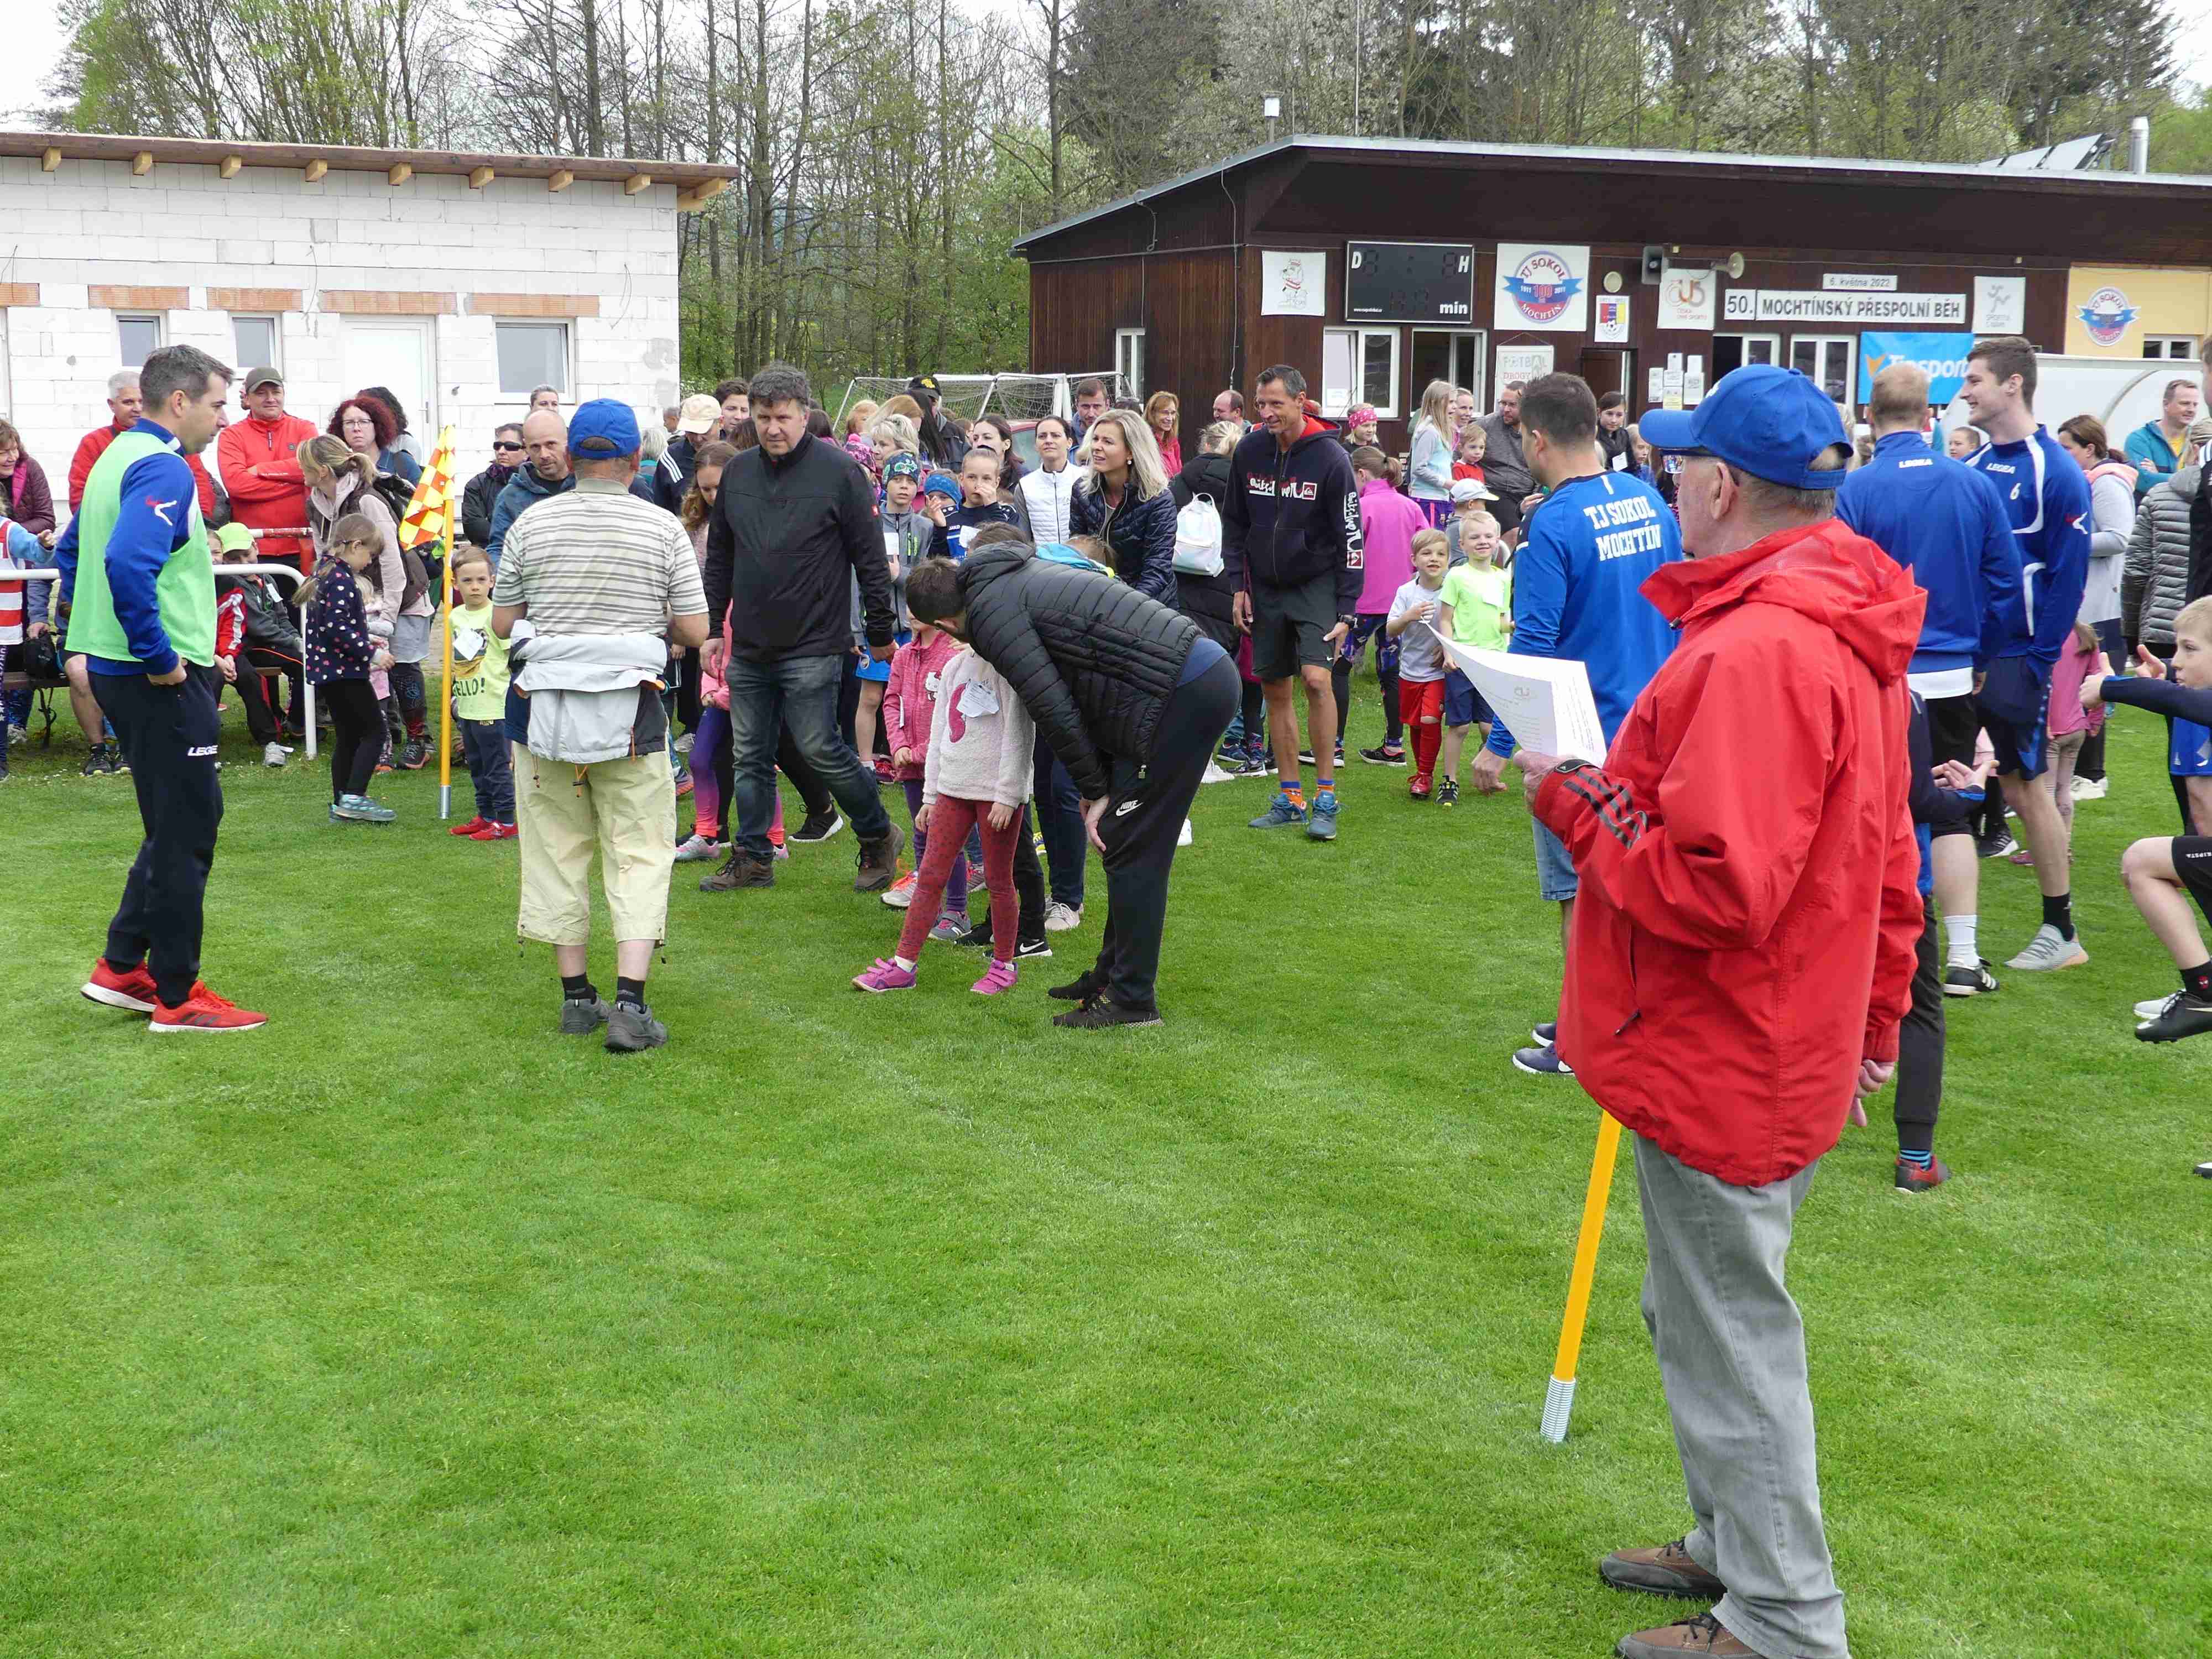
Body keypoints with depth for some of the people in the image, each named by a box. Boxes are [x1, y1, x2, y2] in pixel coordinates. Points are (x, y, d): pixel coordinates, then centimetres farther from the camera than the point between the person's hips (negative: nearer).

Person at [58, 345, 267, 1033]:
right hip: (163, 679, -10)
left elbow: (70, 552, 23)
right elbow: (127, 564, -31)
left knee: (176, 824, 19)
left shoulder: (116, 456, 14)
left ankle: (122, 968, 23)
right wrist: (160, 658, -22)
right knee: (186, 831, 0)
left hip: (113, 664, 10)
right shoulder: (164, 469, -17)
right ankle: (177, 998, 7)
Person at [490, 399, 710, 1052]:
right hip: (629, 709, -2)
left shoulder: (531, 524, 1)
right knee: (639, 855, 3)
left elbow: (501, 623, 5)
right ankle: (630, 1002, -8)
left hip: (542, 706, 2)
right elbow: (695, 631, -3)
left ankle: (576, 996, 19)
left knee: (557, 851, 13)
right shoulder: (663, 529, -4)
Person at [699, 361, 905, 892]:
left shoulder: (839, 472, -7)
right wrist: (712, 626, 14)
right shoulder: (737, 472, 9)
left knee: (820, 749, -7)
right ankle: (752, 860, 20)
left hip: (812, 648, -6)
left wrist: (881, 634, -4)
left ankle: (879, 837, 13)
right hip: (749, 649, 6)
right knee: (750, 757, 9)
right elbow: (719, 556, 17)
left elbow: (871, 559, -5)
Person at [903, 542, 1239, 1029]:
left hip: (1183, 697, -10)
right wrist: (1099, 785, 22)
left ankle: (1132, 999, 6)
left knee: (1132, 851, -2)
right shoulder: (1021, 574, 23)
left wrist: (1095, 790, 1)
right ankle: (1112, 974, 28)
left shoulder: (991, 611, -7)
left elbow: (1054, 710, -10)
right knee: (1129, 844, 18)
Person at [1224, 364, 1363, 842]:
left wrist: (1346, 610, -13)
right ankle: (1290, 797, 16)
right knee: (1275, 690, 6)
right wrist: (1238, 584, 3)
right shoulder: (1249, 451, -2)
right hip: (1265, 586, 4)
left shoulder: (1330, 457, -13)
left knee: (1317, 679, -19)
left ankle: (1326, 798, -10)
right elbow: (1234, 521, 10)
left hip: (1315, 583, -4)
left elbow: (1350, 538, -10)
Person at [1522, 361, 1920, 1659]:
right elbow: (1887, 858, 14)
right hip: (1797, 1048, 10)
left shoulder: (1754, 653, -26)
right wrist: (1878, 1022, 22)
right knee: (1708, 1314, 23)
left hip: (1718, 1064, -10)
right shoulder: (1852, 634, 7)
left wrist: (1577, 806, -16)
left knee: (1730, 1337, 4)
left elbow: (1713, 885, -30)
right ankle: (1739, 1545, 38)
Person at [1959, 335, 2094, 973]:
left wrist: (2037, 663, -15)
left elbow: (2067, 576, -12)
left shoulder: (2055, 474, -10)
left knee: (2023, 784, 0)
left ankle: (2060, 932, 12)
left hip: (2013, 658, -6)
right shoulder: (1972, 467, 9)